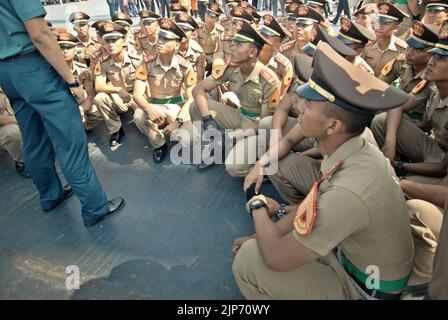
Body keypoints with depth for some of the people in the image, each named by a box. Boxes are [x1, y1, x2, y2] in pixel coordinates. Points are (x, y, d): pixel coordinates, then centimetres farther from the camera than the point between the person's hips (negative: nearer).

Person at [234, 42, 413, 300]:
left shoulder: (347, 192, -40)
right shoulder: (359, 149, -14)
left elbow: (277, 258, -30)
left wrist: (258, 206, -13)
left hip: (365, 287, -6)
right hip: (352, 244, 6)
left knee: (248, 259, -21)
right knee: (281, 161, -3)